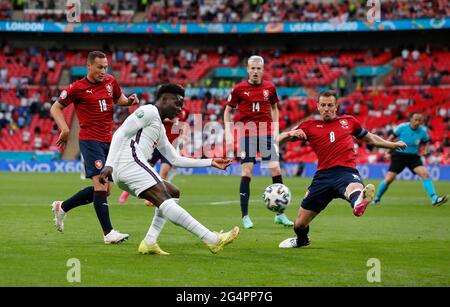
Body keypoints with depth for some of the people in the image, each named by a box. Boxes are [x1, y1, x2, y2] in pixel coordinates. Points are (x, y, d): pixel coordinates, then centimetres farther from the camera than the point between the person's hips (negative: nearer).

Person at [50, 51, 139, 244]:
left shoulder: (110, 82, 9)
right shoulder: (77, 88, -5)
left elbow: (119, 99, 27)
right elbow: (55, 108, 2)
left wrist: (129, 101, 4)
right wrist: (65, 129, -14)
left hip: (108, 141, 7)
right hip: (90, 140, -7)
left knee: (104, 190, 9)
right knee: (100, 186, -16)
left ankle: (62, 207, 26)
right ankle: (108, 233, -16)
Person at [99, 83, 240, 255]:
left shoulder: (160, 128, 31)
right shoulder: (149, 111, 1)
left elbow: (175, 160, 33)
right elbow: (120, 134, -9)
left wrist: (210, 162, 29)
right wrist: (109, 165, -20)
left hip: (122, 176, 11)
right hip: (130, 162, -11)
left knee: (172, 193, 19)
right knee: (164, 201, -20)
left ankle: (149, 243, 4)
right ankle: (212, 240, -32)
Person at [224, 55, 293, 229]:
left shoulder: (269, 88, 6)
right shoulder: (239, 89, 0)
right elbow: (228, 111, 9)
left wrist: (275, 129, 11)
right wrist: (228, 133, 0)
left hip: (266, 134, 2)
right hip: (246, 134, -2)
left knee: (276, 169, -7)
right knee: (247, 172, -6)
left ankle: (280, 214, 3)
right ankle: (245, 216, 2)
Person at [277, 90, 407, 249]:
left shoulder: (348, 121, 17)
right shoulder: (310, 125, 15)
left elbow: (370, 138, 32)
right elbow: (280, 138, 12)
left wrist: (393, 145, 27)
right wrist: (291, 134, -9)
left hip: (346, 171, -2)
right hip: (323, 175, 2)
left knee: (355, 188, -42)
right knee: (300, 224, 6)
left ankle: (358, 202, -79)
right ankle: (301, 240, 42)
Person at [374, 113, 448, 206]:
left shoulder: (423, 131, -8)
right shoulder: (403, 127, -13)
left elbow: (426, 142, 10)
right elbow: (392, 137, 0)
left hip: (413, 156, 2)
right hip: (399, 155, -2)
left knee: (425, 174, -19)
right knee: (388, 179, -5)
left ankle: (434, 199, -21)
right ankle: (377, 198, 19)